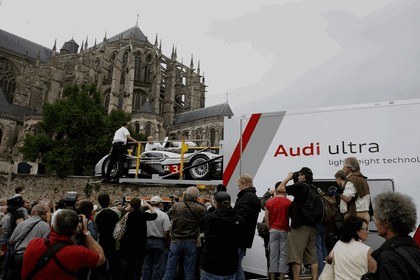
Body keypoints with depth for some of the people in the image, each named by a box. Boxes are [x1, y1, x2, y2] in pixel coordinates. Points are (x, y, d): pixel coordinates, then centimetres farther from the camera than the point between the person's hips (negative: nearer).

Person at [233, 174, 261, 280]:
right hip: (245, 237, 10)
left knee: (236, 266, -2)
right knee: (237, 265, 18)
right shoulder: (255, 198, 18)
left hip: (240, 237, -10)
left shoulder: (246, 197, -15)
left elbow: (241, 218, -25)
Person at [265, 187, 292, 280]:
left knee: (273, 254, 6)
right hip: (284, 231, -2)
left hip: (273, 230, 2)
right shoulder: (289, 202, -6)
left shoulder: (269, 202, 2)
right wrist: (290, 228, 7)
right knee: (283, 255, 4)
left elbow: (266, 218, 2)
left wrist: (270, 229, 10)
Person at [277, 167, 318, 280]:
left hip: (300, 226, -8)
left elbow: (280, 188, -8)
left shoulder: (300, 185, -11)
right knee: (312, 258, 12)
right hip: (312, 226, 8)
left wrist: (288, 177, 4)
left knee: (296, 258, -3)